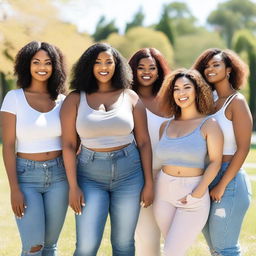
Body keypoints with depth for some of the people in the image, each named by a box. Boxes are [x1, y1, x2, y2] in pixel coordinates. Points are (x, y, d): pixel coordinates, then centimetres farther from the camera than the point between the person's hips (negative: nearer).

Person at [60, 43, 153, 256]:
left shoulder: (130, 98, 4)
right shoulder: (75, 100, 1)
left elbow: (144, 142, 5)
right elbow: (68, 145, -1)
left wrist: (149, 183, 1)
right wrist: (73, 186, -7)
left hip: (128, 174, 1)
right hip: (91, 176, -1)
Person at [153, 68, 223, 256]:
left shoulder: (208, 124, -4)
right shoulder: (166, 126, 10)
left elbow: (215, 162, -10)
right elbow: (162, 159, 14)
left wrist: (197, 194, -17)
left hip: (194, 196, -5)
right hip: (163, 193, 5)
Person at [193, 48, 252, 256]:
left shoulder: (237, 102, -8)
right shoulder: (212, 102, 14)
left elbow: (243, 148, -14)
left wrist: (222, 185, -16)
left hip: (229, 179, -8)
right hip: (207, 178, 8)